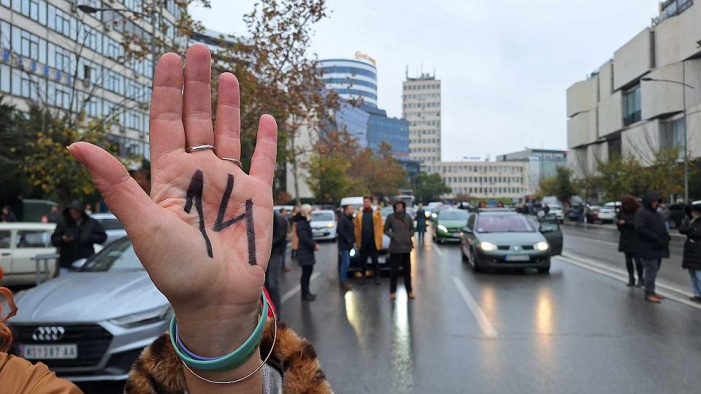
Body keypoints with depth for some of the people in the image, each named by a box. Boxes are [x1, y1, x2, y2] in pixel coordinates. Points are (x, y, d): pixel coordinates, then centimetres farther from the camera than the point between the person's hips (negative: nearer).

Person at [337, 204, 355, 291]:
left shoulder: (349, 218, 14)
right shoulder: (342, 219, -16)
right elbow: (340, 231, -26)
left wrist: (352, 240, 8)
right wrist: (348, 239, -19)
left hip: (348, 244, 9)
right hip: (344, 245, -9)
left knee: (346, 263, 14)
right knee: (346, 263, -10)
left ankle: (343, 280, 22)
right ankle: (343, 281, -4)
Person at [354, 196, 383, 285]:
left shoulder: (376, 213, 2)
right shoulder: (359, 214, 7)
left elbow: (380, 226, -3)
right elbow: (356, 227, 4)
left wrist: (380, 239, -9)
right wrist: (357, 239, -3)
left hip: (373, 241, -2)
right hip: (363, 241, 2)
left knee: (375, 260, 5)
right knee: (363, 260, 9)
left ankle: (377, 277, 12)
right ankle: (363, 277, 18)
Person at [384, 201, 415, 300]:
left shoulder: (407, 216, 4)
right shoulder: (390, 217, -4)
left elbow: (412, 229, 13)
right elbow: (386, 230, 1)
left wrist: (409, 235, -3)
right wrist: (393, 236, -11)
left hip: (406, 246, 3)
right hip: (395, 247, -3)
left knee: (407, 270, 9)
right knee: (394, 270, 2)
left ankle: (409, 290, 18)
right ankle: (393, 291, 12)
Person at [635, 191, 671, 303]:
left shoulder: (655, 213, 18)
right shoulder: (641, 212, -11)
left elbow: (661, 228, 22)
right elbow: (640, 229, -21)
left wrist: (666, 237, 2)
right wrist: (656, 238, -22)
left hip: (658, 247, 9)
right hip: (648, 248, -9)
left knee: (654, 270, 13)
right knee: (651, 270, -6)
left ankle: (650, 291, 22)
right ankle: (649, 294, 1)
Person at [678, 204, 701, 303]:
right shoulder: (691, 222, 16)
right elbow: (681, 229, 4)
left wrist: (687, 231, -6)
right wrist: (691, 229, -12)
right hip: (690, 252, 8)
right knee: (693, 275, 12)